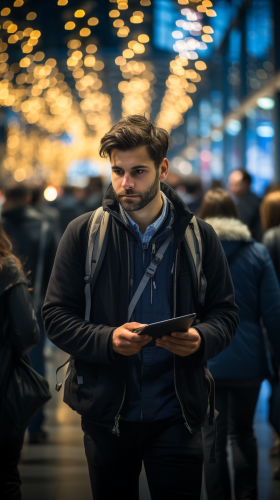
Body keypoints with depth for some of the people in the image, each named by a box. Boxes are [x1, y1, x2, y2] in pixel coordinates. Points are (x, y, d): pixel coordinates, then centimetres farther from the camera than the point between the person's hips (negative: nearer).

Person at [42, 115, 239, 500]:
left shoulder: (198, 236, 2)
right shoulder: (83, 233, -1)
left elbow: (225, 313, 6)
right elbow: (56, 316, -2)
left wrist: (200, 339, -17)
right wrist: (108, 339, -20)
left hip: (176, 414, 0)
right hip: (106, 411, 0)